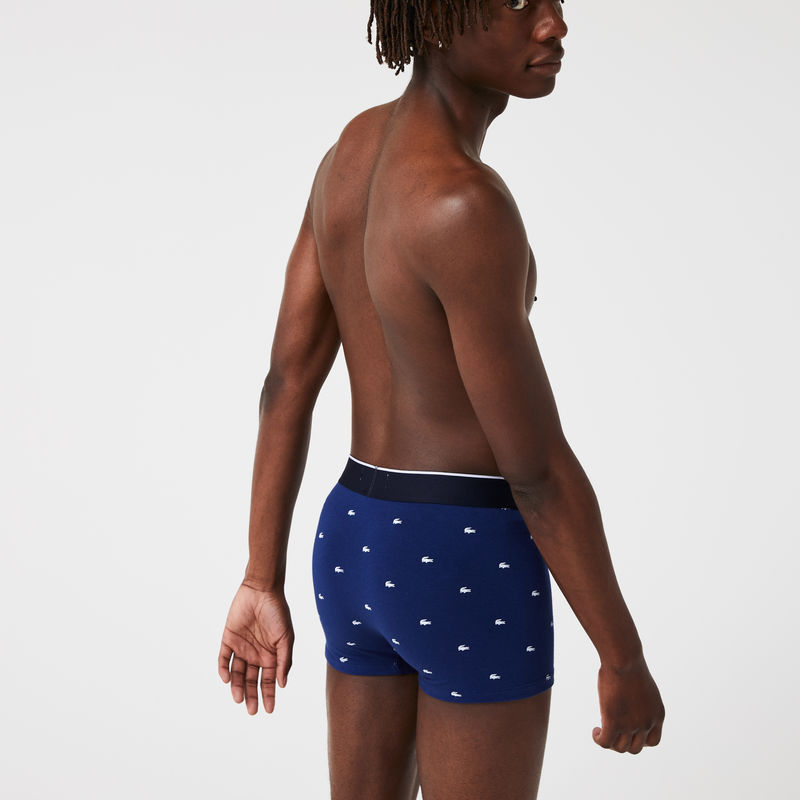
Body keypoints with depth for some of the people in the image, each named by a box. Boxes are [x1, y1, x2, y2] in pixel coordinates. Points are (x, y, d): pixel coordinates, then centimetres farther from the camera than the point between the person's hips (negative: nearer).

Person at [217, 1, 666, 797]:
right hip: (469, 573, -8)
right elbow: (537, 463, -21)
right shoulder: (463, 206, -26)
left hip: (358, 547, 8)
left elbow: (286, 382, 4)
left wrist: (263, 586, 9)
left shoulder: (353, 148, 3)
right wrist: (626, 658, -8)